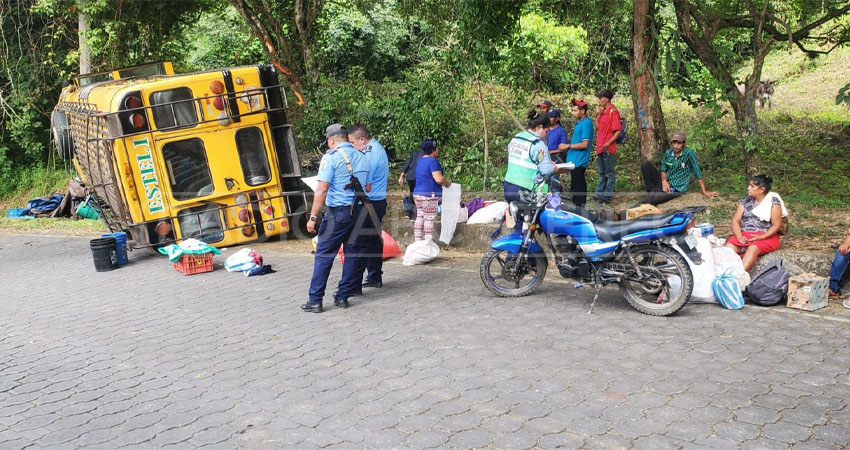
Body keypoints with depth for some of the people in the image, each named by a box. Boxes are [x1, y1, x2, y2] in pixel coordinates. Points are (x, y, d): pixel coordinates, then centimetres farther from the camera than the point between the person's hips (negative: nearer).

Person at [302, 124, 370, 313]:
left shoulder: (331, 157, -8)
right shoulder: (362, 158, 12)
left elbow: (322, 189, -14)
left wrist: (313, 217, -13)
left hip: (338, 212, -6)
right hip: (359, 211, 6)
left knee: (324, 255, 0)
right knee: (353, 253, 11)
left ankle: (315, 300, 2)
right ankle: (343, 297, 15)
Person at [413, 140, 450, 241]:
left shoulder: (421, 161, 15)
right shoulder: (432, 161, -14)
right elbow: (439, 179, -21)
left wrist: (443, 182, 22)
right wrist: (447, 183, -2)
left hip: (418, 193, 9)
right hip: (429, 195, -9)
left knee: (420, 218, 10)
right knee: (429, 220, -4)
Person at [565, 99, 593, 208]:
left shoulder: (586, 123, -16)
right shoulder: (579, 122, 14)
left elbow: (584, 144, -21)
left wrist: (568, 146, -18)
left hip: (578, 161, -10)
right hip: (574, 160, 10)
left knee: (577, 187, -7)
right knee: (579, 184, 15)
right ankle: (580, 206, 23)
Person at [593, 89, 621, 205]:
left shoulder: (613, 111, -11)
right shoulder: (603, 111, 15)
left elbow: (618, 131, -15)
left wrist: (608, 143, -25)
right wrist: (598, 114, 7)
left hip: (608, 149, -9)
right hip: (600, 148, 9)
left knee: (609, 174, -2)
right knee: (602, 173, 16)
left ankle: (607, 197, 1)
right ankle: (599, 195, 23)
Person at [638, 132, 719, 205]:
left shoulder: (689, 153, -14)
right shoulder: (668, 153, 1)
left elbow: (697, 172, -13)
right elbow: (663, 169, 8)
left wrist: (704, 192, -13)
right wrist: (664, 181, -14)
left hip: (677, 189, -6)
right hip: (666, 184, 6)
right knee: (645, 164, -13)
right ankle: (654, 191, -12)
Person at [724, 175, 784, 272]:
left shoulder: (773, 201, 0)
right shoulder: (746, 200, 13)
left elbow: (777, 225, -5)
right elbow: (735, 220, 6)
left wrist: (760, 237, -18)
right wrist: (739, 236, -13)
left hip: (766, 236, -4)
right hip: (744, 235, 4)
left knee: (753, 248, -37)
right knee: (729, 246, -28)